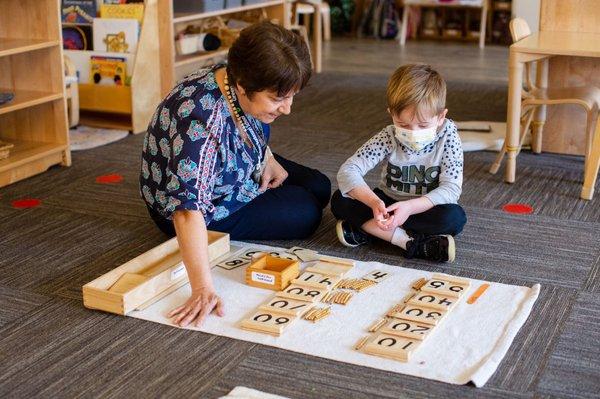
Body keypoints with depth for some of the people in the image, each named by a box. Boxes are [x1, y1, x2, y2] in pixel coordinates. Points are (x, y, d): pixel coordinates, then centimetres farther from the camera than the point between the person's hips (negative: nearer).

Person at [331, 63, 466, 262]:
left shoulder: (448, 138, -17)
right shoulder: (389, 137, -15)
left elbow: (451, 189, -24)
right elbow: (348, 171, -23)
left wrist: (410, 207, -40)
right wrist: (374, 202, -42)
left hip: (426, 207, -1)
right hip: (389, 204, 2)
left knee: (455, 217, -34)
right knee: (339, 201, -21)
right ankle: (407, 241, -30)